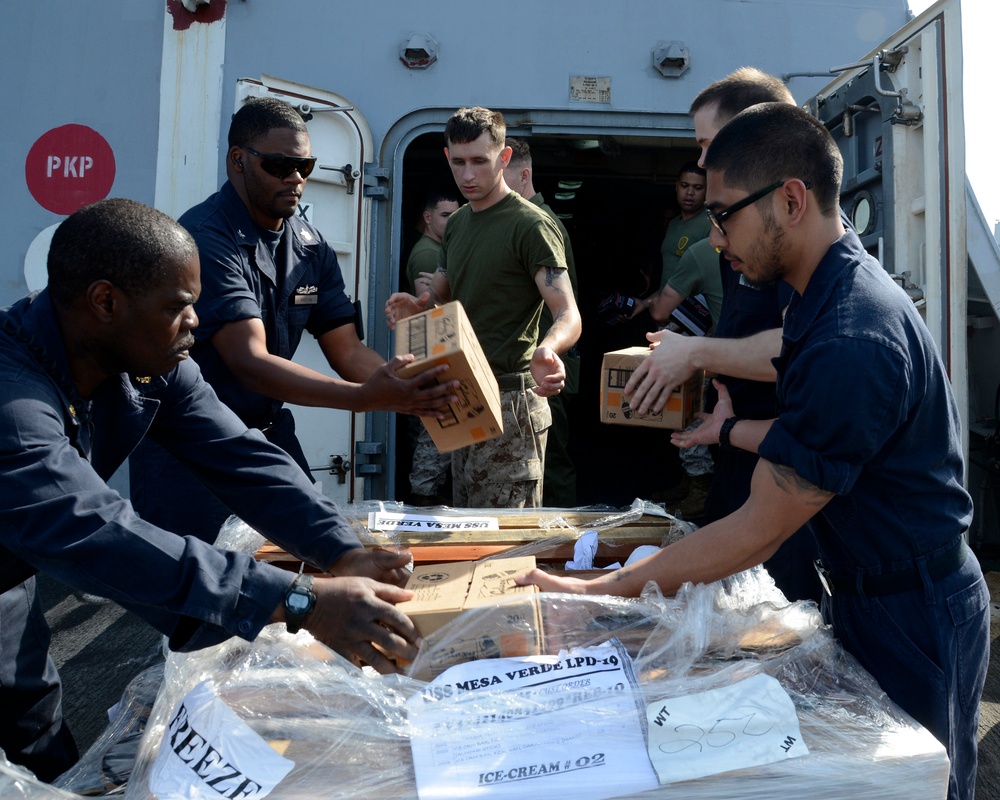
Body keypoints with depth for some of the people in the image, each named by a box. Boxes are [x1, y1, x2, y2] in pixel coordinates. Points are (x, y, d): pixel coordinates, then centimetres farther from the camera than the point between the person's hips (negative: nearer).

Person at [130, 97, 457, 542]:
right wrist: (364, 398, -40)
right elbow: (249, 362, -28)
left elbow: (347, 351, 0)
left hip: (269, 432, 6)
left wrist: (415, 390, -20)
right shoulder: (205, 238, -19)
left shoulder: (311, 247, 5)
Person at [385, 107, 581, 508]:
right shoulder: (456, 223, 14)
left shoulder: (531, 226, -12)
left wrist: (547, 350, -42)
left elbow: (569, 315, -19)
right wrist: (414, 306, -4)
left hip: (510, 400, -8)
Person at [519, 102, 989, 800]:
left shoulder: (850, 340, -31)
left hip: (912, 617, -9)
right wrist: (734, 429, 21)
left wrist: (598, 591, -22)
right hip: (870, 593, 9)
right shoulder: (847, 286, 2)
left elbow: (758, 534, -27)